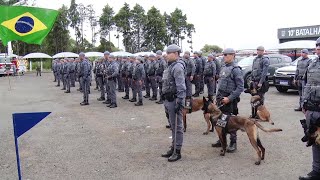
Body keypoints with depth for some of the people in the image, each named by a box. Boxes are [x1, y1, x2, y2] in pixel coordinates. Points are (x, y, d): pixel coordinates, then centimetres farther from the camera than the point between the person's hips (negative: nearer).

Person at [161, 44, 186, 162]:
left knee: (177, 126, -1)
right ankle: (173, 148, 29)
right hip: (169, 99, 10)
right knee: (173, 126, 17)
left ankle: (177, 151, 9)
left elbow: (181, 87, -22)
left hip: (175, 100, -10)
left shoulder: (177, 67, -16)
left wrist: (179, 102, -24)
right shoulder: (171, 66, 15)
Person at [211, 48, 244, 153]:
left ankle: (233, 143, 11)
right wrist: (217, 97, 14)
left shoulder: (235, 69, -12)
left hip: (229, 100, -8)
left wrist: (229, 98, -20)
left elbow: (240, 87, -16)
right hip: (220, 99, 8)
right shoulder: (223, 68, 12)